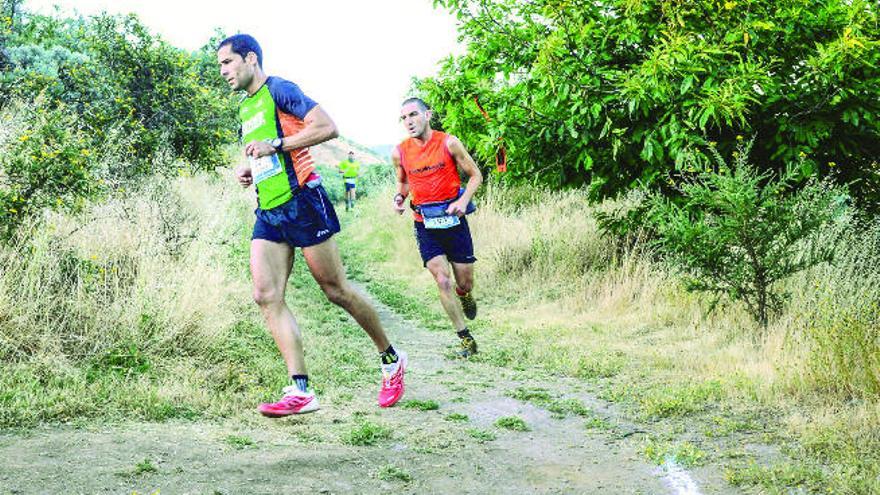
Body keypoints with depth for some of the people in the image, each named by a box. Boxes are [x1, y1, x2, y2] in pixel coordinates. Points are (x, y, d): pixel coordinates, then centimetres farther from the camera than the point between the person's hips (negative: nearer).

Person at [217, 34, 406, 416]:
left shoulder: (279, 90, -6)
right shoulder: (245, 107, 20)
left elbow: (327, 128, -17)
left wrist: (275, 145, -18)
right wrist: (247, 170, 13)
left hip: (301, 203, -8)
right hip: (268, 213, 8)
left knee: (336, 291, 0)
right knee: (266, 296, -8)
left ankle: (391, 360, 20)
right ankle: (300, 391, -9)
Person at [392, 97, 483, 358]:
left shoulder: (448, 143, -8)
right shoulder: (399, 153, -1)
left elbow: (475, 175, -1)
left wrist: (463, 201, -17)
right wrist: (399, 197, -4)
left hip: (453, 219, -1)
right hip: (424, 225, 1)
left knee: (464, 284, 6)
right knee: (443, 282, -9)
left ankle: (465, 297, 45)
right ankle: (466, 338, 2)